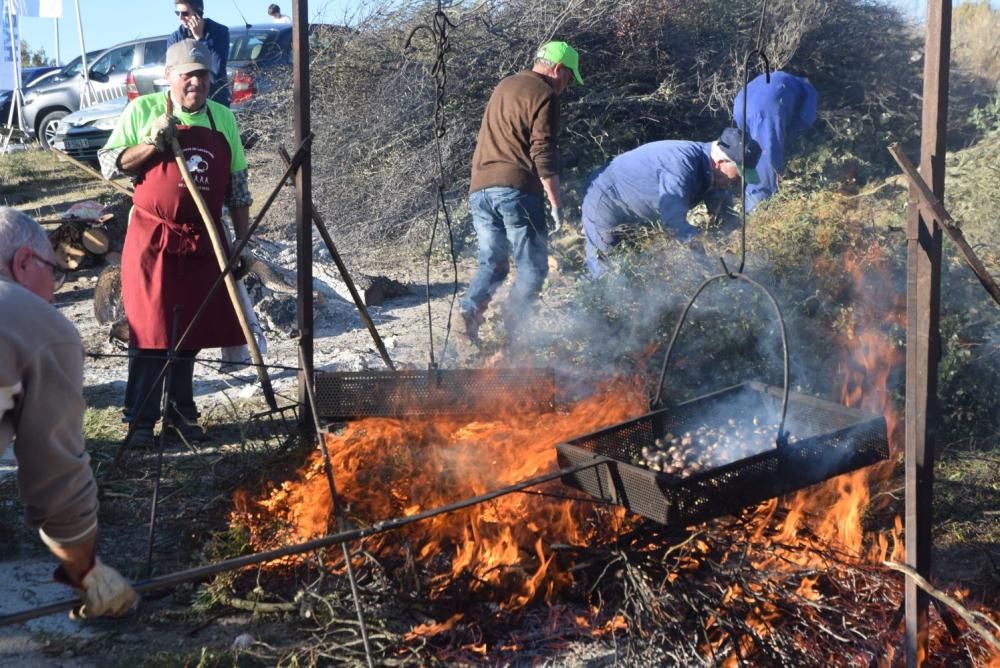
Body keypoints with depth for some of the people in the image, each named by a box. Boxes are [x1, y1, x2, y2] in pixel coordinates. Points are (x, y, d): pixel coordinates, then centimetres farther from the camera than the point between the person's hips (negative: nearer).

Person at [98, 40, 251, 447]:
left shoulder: (223, 119, 9)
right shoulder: (143, 110, 0)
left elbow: (237, 185, 13)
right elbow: (108, 163, -4)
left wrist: (243, 240, 10)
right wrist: (153, 143, -17)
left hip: (203, 242, 3)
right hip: (153, 240, -3)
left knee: (192, 330, 9)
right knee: (150, 331, -3)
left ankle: (183, 411, 21)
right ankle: (140, 418, 5)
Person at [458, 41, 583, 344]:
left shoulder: (504, 86, 22)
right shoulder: (544, 95, -4)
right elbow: (544, 154, -11)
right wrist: (556, 202, -9)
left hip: (480, 188, 7)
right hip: (516, 189, -7)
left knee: (492, 264, 13)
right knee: (533, 267, 0)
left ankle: (470, 309, -10)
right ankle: (511, 329, -10)